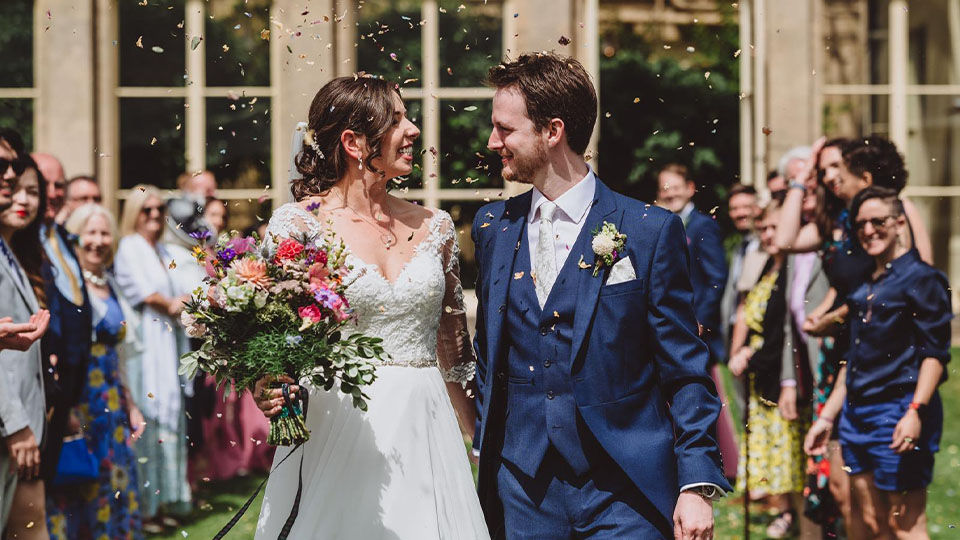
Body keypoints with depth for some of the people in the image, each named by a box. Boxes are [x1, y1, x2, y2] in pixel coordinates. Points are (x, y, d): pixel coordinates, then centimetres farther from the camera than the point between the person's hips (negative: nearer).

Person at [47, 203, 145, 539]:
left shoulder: (108, 285, 15)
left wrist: (130, 405, 20)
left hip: (112, 401, 7)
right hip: (77, 395, -7)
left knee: (114, 483, 8)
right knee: (79, 489, -4)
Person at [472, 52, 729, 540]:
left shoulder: (651, 232, -4)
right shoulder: (492, 227, 10)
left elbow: (685, 371, -3)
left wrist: (698, 485, -9)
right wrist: (486, 452, 12)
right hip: (521, 494, 4)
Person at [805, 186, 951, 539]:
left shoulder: (921, 278, -6)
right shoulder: (863, 286, 17)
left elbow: (935, 352, -13)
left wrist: (916, 411, -24)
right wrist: (827, 417, 20)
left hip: (899, 412, -8)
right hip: (856, 414, 8)